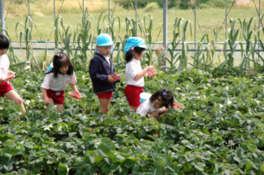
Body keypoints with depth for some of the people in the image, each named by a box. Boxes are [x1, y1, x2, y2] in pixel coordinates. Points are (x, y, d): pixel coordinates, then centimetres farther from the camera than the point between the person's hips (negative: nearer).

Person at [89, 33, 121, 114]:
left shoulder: (108, 59, 13)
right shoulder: (95, 60, -15)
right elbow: (93, 75, -20)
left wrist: (116, 77, -1)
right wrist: (106, 78, -26)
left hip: (109, 88, 8)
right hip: (102, 89, -8)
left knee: (107, 108, 15)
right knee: (104, 109, -6)